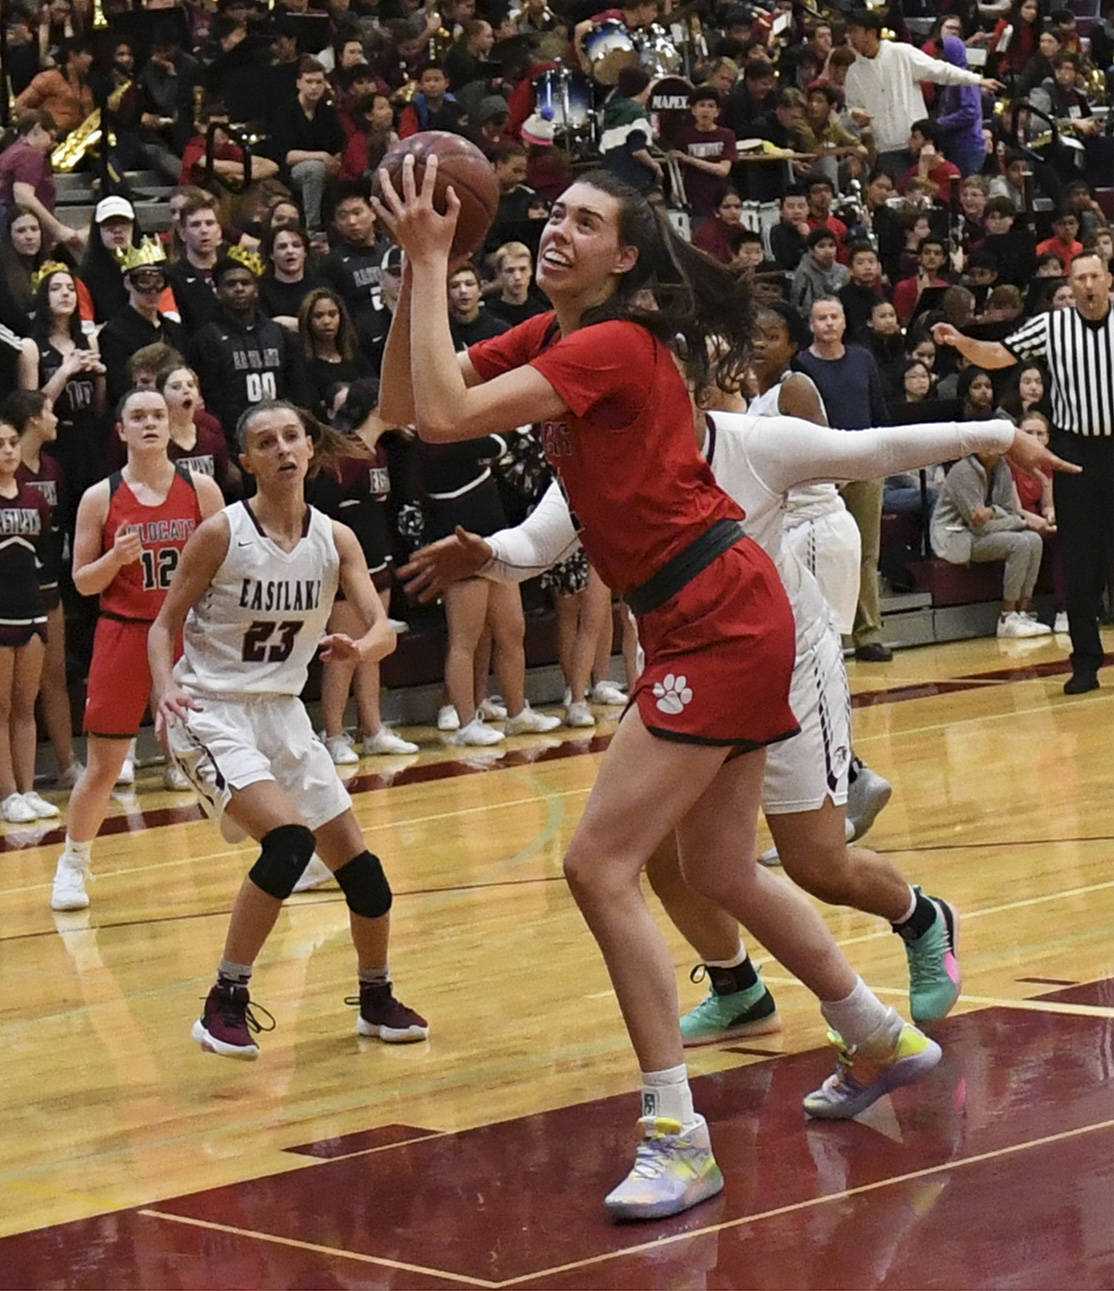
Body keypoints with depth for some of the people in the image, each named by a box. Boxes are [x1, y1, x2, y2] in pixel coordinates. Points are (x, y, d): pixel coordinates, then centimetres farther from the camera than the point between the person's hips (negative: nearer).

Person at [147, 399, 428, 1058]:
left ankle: (378, 999, 28)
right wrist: (165, 687, -24)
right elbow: (166, 623, -6)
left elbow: (383, 629, -7)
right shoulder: (223, 532, -12)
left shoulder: (335, 539, 0)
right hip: (212, 711, -5)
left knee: (359, 865, 5)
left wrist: (360, 648, -30)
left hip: (283, 711, 6)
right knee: (289, 840, -26)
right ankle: (226, 1003, -14)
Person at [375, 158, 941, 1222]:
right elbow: (404, 405, 6)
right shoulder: (548, 337, 9)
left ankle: (677, 1138, -9)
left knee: (601, 864, -12)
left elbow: (445, 416, -27)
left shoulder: (612, 345, -18)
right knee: (721, 871, 20)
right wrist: (416, 268, -2)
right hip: (718, 620, 10)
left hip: (718, 619, -10)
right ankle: (882, 1041, 39)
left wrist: (431, 263, -22)